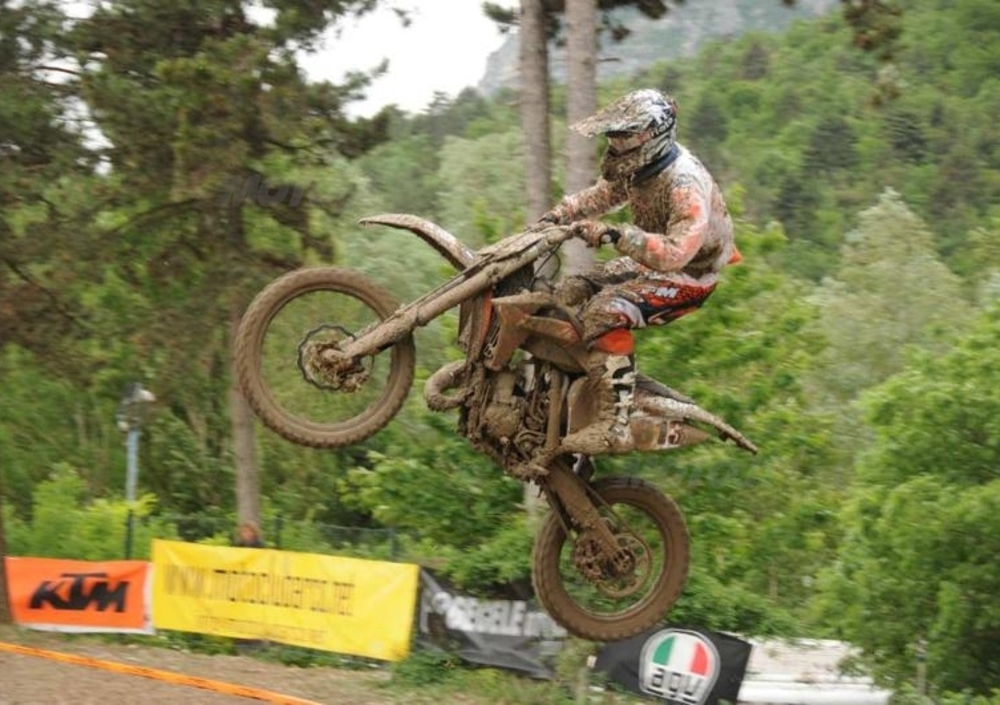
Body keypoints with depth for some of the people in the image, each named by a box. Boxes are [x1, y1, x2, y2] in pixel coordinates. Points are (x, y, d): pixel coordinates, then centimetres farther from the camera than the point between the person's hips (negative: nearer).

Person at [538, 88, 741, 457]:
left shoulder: (684, 184, -31)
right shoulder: (638, 165, -3)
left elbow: (676, 251, -42)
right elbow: (603, 193, 17)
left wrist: (613, 235, -47)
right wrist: (559, 214, 0)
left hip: (689, 275, -10)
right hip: (649, 260, 10)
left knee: (606, 312, -29)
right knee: (569, 294, 6)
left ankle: (613, 425, -32)